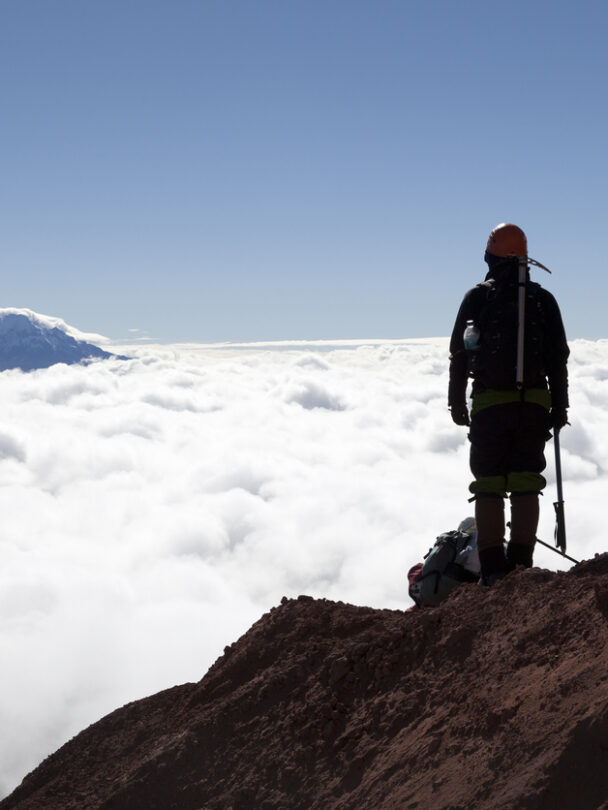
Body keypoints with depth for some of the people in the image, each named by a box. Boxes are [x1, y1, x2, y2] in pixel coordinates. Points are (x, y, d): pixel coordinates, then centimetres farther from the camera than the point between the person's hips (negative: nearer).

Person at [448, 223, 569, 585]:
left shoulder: (477, 297, 2)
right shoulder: (543, 299, 7)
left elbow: (459, 354, 3)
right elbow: (558, 357, 6)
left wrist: (456, 402, 11)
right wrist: (560, 406, 11)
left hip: (489, 406, -1)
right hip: (534, 404, 2)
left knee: (489, 487, 2)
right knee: (526, 487, 5)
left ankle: (492, 567, -1)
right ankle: (521, 564, 2)